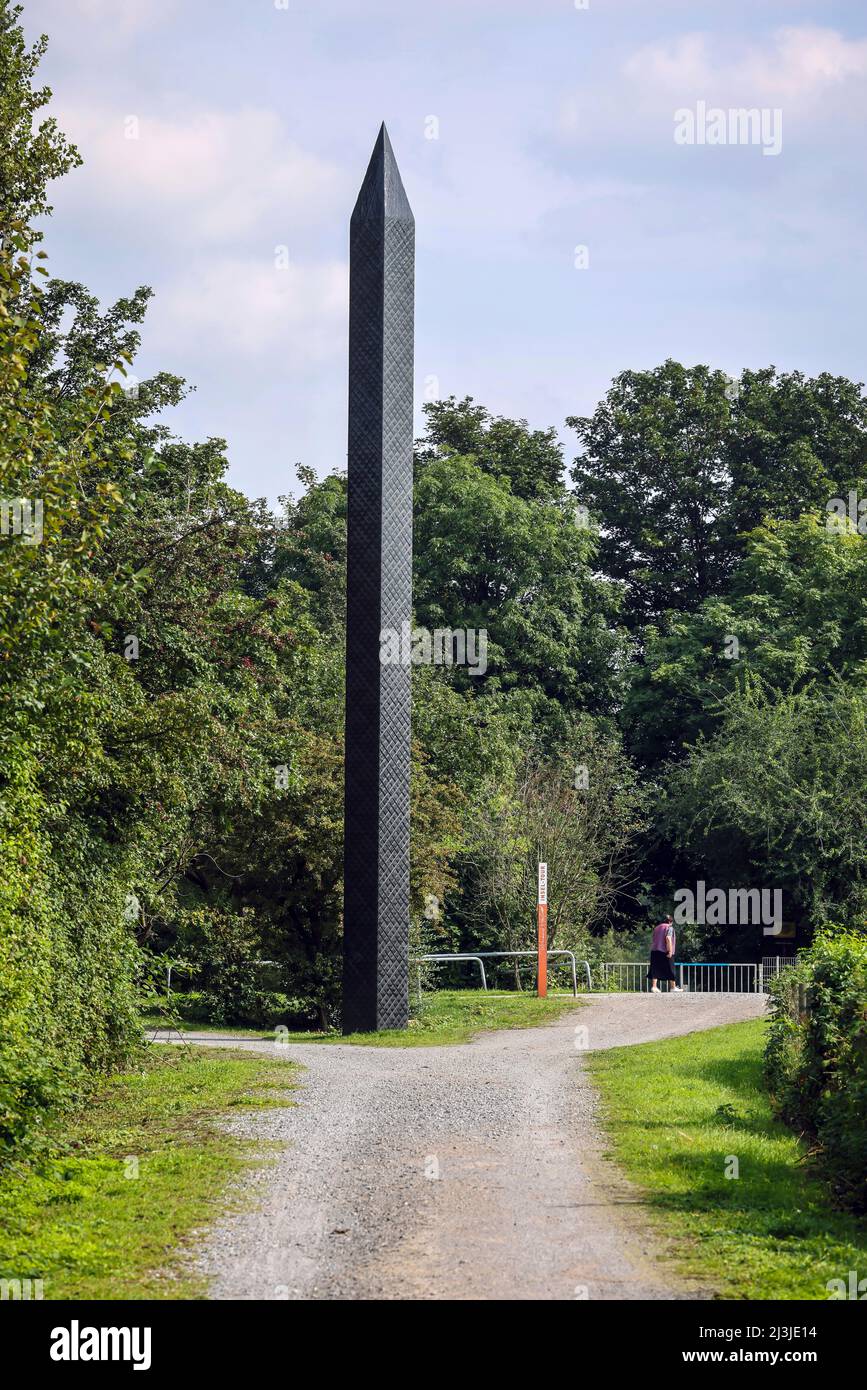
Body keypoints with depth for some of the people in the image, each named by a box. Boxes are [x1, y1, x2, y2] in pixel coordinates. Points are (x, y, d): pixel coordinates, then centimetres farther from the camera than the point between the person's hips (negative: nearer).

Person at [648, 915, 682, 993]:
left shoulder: (656, 928, 18)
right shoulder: (669, 928, -2)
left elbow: (652, 940, 17)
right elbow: (668, 938, -17)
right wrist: (670, 951, -19)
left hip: (655, 951, 6)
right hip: (665, 952, -6)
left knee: (656, 969, 1)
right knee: (670, 970, 4)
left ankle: (654, 987, -9)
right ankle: (673, 987, 12)